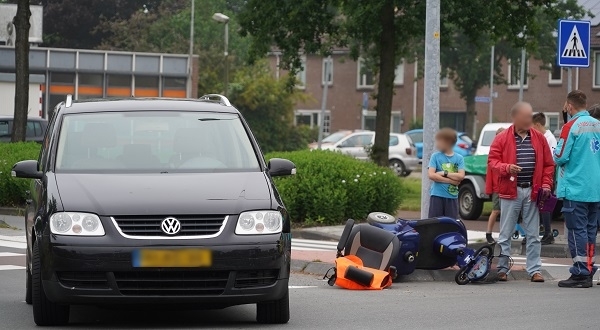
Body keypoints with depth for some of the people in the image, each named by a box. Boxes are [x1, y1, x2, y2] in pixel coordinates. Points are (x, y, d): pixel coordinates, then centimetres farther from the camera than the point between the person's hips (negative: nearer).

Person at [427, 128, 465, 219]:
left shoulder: (459, 158, 5)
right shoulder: (435, 156, 3)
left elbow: (461, 176, -6)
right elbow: (431, 175, -8)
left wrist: (444, 173, -11)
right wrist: (451, 180, -11)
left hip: (452, 197, 1)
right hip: (437, 195, -1)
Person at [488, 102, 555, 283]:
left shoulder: (539, 138, 8)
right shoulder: (502, 138, 0)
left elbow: (548, 164, 11)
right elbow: (492, 161, -2)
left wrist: (546, 184, 0)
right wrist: (506, 168, -20)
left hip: (532, 191, 2)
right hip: (510, 191, -2)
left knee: (533, 234, 5)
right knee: (505, 234, 3)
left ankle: (534, 270, 9)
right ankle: (502, 268, 9)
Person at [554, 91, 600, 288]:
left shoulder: (571, 127, -13)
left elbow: (560, 157, -14)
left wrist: (556, 151, 6)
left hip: (575, 189, -6)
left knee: (577, 231, -2)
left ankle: (580, 274, -3)